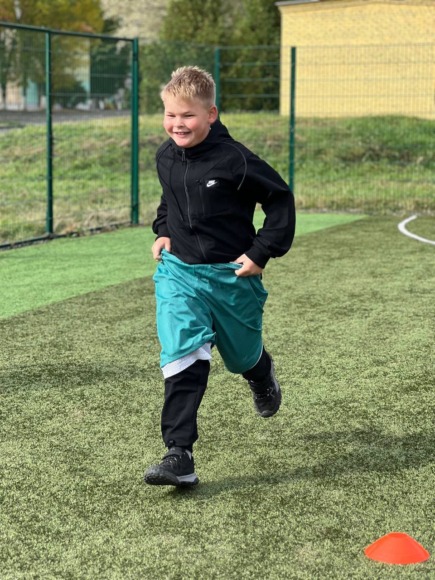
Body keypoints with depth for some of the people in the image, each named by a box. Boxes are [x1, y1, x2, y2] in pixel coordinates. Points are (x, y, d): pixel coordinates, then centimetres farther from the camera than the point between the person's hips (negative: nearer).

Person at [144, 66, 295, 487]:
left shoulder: (234, 160, -18)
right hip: (178, 271, 3)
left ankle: (262, 374, 57)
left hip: (231, 275, -3)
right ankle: (179, 455, -17)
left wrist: (262, 252, -13)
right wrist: (162, 231, 9)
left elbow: (280, 200, -10)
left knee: (242, 356, 17)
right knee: (182, 356, -16)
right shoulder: (166, 157, 0)